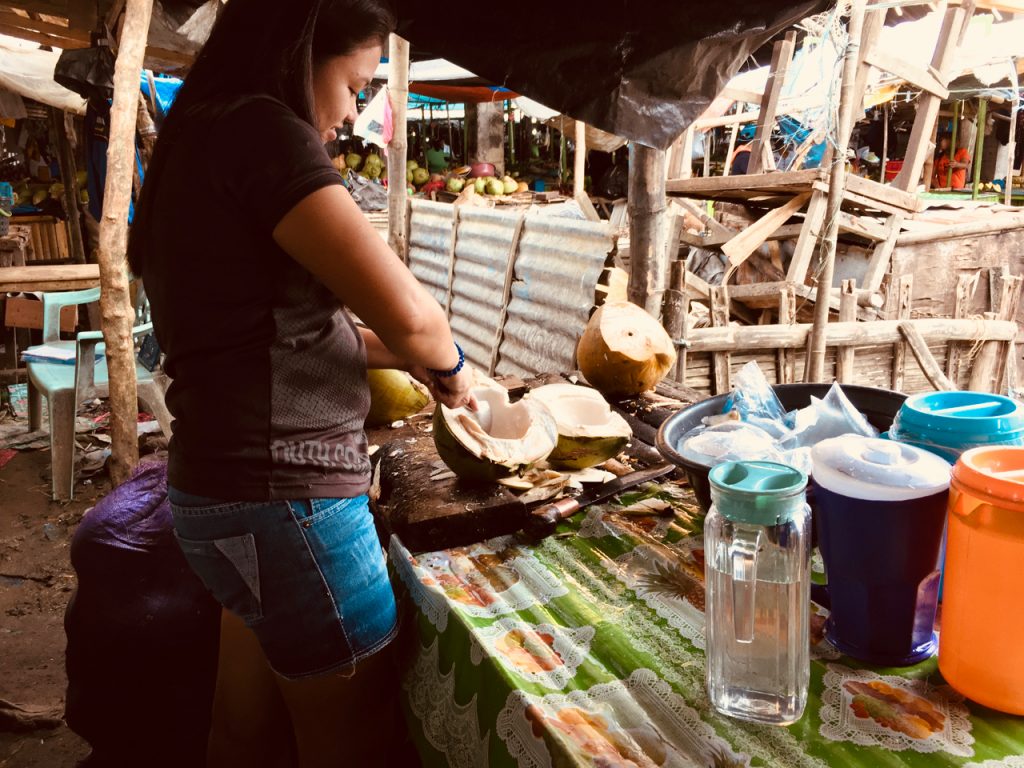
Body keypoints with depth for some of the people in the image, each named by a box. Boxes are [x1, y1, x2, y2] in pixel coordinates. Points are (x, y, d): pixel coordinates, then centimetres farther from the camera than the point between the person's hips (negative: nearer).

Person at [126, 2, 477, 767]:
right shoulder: (258, 128, -15)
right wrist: (448, 365, -1)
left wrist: (404, 354, 13)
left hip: (232, 488, 9)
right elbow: (407, 312, -22)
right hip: (281, 498, -9)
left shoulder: (200, 142, 13)